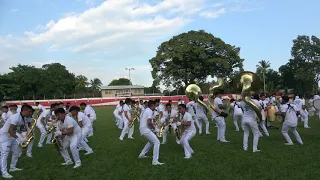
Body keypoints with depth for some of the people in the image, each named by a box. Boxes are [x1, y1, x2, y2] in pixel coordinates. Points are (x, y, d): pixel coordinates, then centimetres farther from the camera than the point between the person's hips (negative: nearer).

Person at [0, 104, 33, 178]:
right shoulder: (16, 117, -28)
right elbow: (10, 130, -31)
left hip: (11, 136, 10)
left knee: (17, 151, 12)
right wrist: (19, 139, -31)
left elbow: (21, 128, 10)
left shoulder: (23, 118, 1)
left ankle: (12, 168, 24)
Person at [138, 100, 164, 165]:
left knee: (151, 141, 28)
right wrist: (153, 127, -9)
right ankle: (155, 161, -16)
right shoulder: (150, 111, -14)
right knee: (157, 142, -12)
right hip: (145, 129, -10)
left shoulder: (147, 110, 16)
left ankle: (142, 154, 33)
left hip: (142, 129, 10)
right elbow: (149, 122, -26)